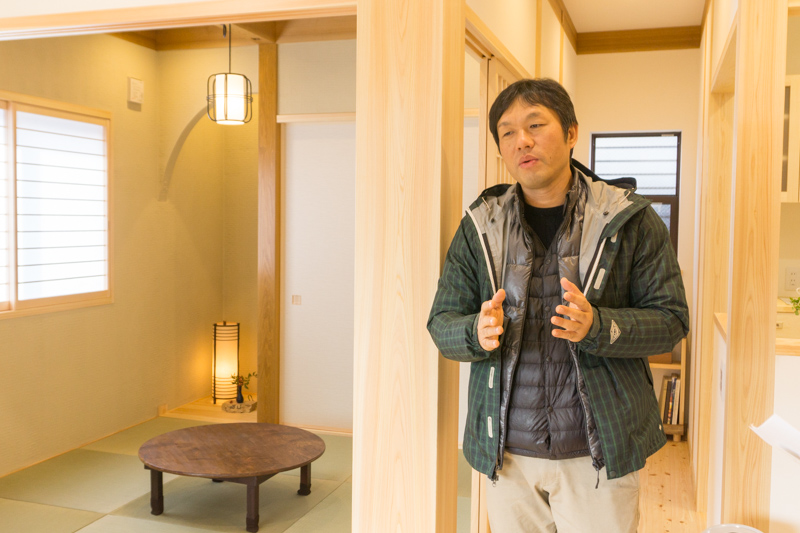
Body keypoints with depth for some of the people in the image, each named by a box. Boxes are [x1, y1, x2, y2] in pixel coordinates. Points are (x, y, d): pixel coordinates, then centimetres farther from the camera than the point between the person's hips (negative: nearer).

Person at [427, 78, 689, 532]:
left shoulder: (629, 219, -3)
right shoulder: (480, 227, 2)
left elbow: (670, 320, -5)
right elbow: (442, 324, 2)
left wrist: (597, 326, -24)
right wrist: (478, 333, -21)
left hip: (599, 453, -1)